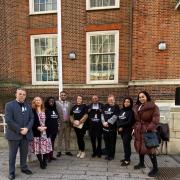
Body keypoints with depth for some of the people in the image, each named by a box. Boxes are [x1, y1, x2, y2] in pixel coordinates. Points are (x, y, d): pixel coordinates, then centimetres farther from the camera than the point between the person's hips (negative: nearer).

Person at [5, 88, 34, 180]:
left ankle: (24, 168, 32)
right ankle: (11, 172, 23)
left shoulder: (28, 106, 9)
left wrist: (27, 128, -10)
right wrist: (19, 130, -15)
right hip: (14, 134, -4)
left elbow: (31, 118, 6)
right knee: (12, 154, 9)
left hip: (26, 134, 4)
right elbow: (8, 120, -13)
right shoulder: (9, 105, -5)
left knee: (24, 153, 15)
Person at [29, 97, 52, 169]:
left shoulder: (45, 111, 11)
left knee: (46, 147, 1)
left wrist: (45, 127, -7)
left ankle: (44, 162, 19)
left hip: (45, 132, 3)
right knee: (38, 148, 0)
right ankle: (41, 163, 15)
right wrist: (38, 127, -16)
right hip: (36, 132, -3)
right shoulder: (32, 111, -1)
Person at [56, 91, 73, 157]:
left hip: (68, 123, 3)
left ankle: (67, 151, 20)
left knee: (67, 138, 10)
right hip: (60, 123, -3)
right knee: (59, 138, 7)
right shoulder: (56, 103, -2)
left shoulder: (69, 103, 9)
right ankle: (59, 151, 17)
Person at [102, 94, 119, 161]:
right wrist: (104, 122, -7)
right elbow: (102, 114, 7)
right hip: (105, 127, 4)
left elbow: (115, 117, -12)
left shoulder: (116, 107, -2)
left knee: (112, 142, 4)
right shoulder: (105, 106, 11)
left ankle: (112, 155, 17)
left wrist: (108, 122, -14)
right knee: (106, 141, 11)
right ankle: (108, 154, 25)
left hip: (112, 127, -4)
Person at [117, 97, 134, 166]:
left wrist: (121, 125, -10)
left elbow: (129, 122, -14)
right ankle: (126, 157, 25)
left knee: (126, 145, -4)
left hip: (128, 131, -6)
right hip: (122, 130, 6)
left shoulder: (131, 111, -7)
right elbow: (118, 119, 8)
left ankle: (127, 160, 5)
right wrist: (119, 127, -7)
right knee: (125, 144, 14)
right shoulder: (121, 110, 12)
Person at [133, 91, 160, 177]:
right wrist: (134, 128, 14)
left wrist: (149, 129, -22)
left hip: (147, 131, -7)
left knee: (149, 149, -6)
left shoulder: (153, 107, -11)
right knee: (139, 147, 17)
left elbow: (155, 120, -16)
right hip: (138, 131, 7)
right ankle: (141, 163, 36)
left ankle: (155, 168, 9)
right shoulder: (136, 107, 11)